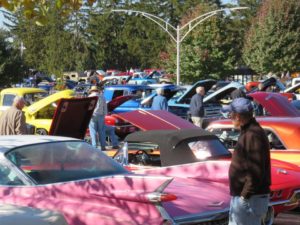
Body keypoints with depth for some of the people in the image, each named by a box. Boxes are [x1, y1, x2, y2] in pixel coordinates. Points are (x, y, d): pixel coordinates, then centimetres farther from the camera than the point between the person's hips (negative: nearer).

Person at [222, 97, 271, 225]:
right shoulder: (247, 133, 13)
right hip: (240, 197, 11)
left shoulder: (253, 135, -20)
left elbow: (256, 171, -25)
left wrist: (245, 196, -22)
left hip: (249, 199, -11)